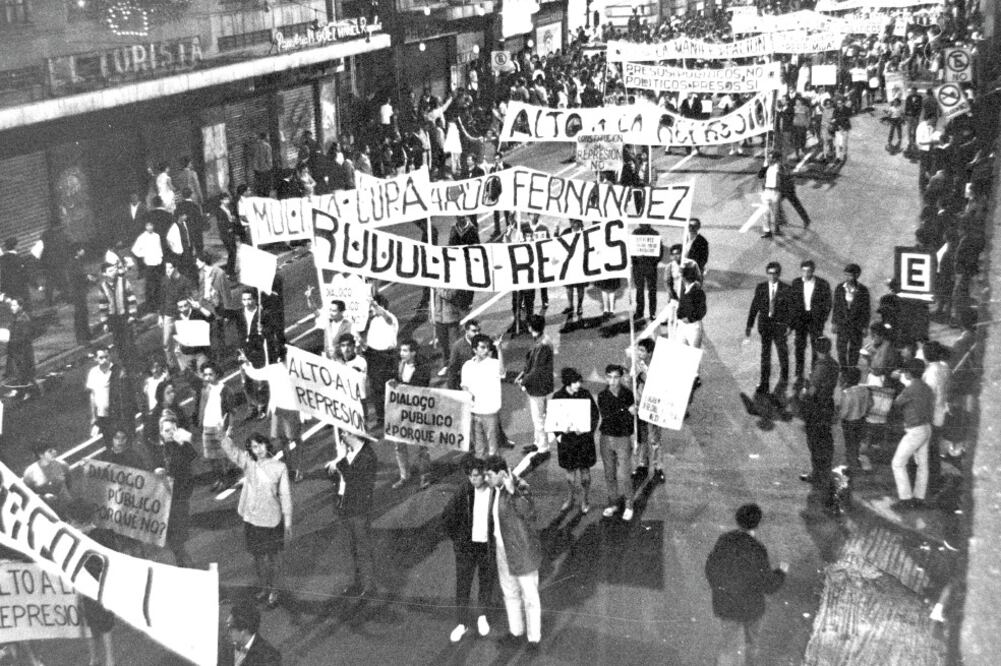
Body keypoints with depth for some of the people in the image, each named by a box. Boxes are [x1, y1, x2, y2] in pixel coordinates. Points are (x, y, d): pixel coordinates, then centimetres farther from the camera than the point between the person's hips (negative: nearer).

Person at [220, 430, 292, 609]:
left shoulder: (279, 467, -8)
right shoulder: (248, 463, -3)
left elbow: (285, 495, -4)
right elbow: (231, 451, -16)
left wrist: (288, 524, -3)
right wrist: (227, 437, -37)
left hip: (272, 520, -2)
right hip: (252, 519, 2)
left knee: (272, 558, 7)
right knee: (258, 557, 16)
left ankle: (273, 592, 25)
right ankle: (262, 588, 35)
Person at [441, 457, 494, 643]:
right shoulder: (463, 491, -13)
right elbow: (447, 516, -2)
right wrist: (456, 538, -2)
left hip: (488, 546, 0)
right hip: (466, 546, 1)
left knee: (486, 583, 16)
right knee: (462, 585, 6)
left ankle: (482, 616, 39)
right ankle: (462, 623, 22)